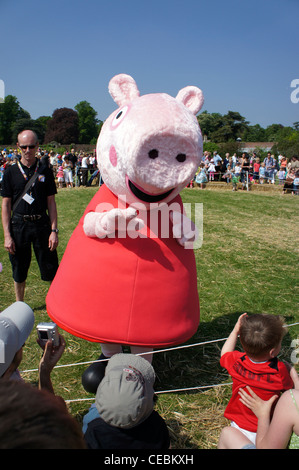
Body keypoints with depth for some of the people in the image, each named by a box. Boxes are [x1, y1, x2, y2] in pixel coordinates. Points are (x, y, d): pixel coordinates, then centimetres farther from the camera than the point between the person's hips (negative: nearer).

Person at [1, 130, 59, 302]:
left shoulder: (45, 171, 3)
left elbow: (51, 202, 4)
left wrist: (54, 230, -4)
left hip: (42, 223, 0)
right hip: (19, 225, 1)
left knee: (51, 269, 3)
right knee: (19, 271, 12)